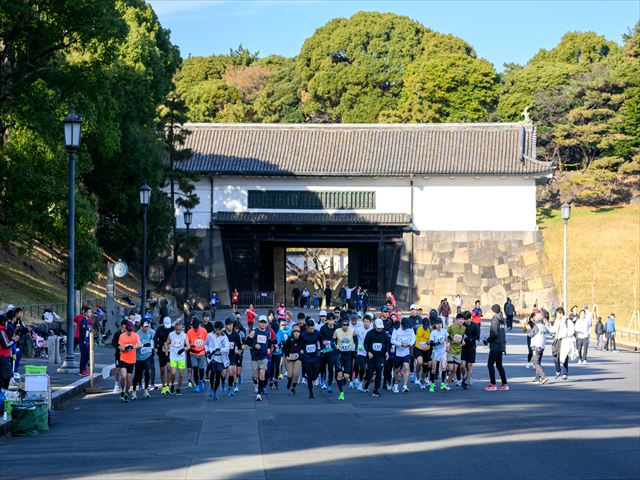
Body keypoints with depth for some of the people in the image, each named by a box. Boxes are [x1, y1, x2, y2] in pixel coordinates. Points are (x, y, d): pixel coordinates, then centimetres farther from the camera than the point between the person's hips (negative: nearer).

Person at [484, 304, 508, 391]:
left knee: (490, 364, -3)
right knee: (499, 365, 15)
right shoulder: (503, 320, 10)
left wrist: (487, 340, -8)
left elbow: (494, 334, -21)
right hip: (502, 345, 8)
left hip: (495, 345, -8)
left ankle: (492, 384, -6)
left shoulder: (495, 320, -14)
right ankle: (504, 384, 15)